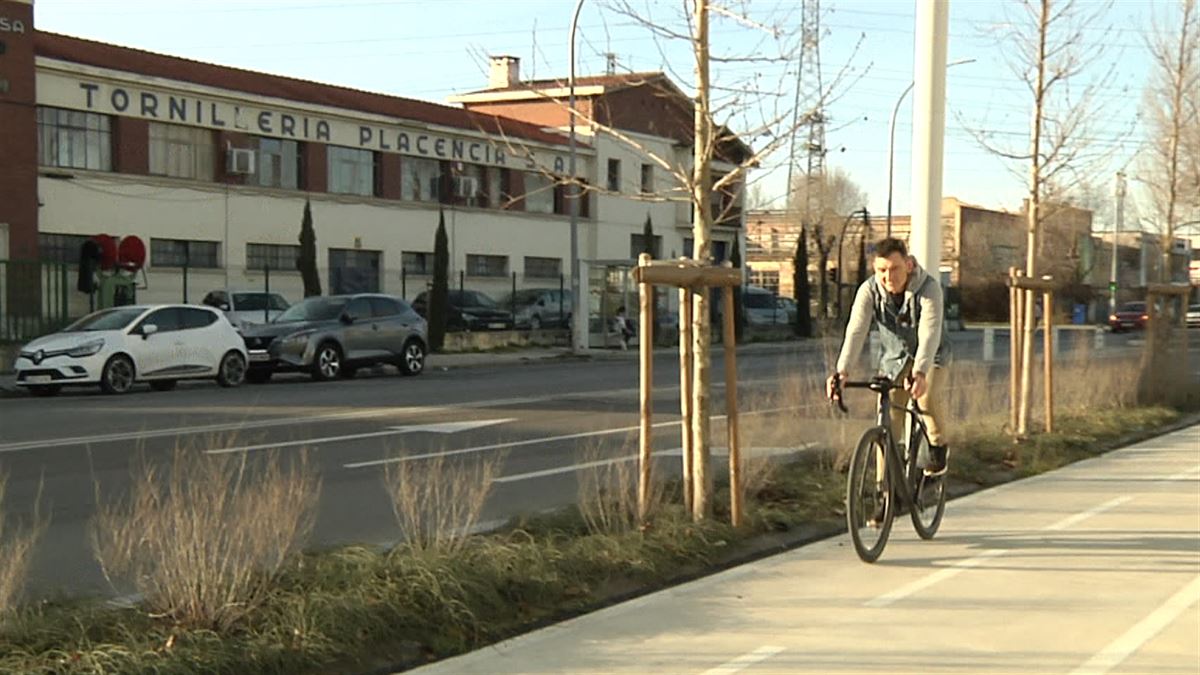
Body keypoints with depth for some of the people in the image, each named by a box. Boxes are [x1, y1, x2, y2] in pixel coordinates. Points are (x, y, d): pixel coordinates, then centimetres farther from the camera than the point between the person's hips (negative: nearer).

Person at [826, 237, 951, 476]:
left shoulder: (929, 288, -30)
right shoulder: (869, 290, -22)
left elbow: (929, 333, -41)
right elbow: (856, 331, -33)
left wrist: (920, 372, -57)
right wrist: (842, 371, -49)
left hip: (930, 354, -2)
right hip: (894, 356, 2)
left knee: (926, 397, -29)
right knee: (889, 421, -6)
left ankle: (938, 447, 0)